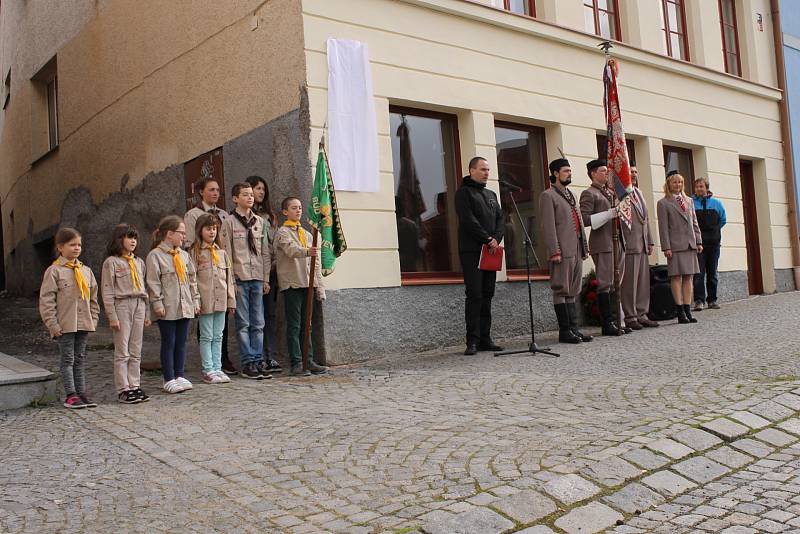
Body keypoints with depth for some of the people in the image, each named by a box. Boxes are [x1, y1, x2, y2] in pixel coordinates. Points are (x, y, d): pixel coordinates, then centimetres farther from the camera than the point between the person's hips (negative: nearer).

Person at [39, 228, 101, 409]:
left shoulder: (86, 271, 11)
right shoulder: (54, 271, -5)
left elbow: (93, 298, 17)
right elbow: (46, 300, -8)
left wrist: (93, 319, 10)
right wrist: (52, 324, -12)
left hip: (84, 324, 5)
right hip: (65, 325, -5)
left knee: (80, 359, 11)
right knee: (68, 359, 0)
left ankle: (81, 392, 17)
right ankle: (70, 395, 5)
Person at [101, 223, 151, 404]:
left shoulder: (139, 262, 16)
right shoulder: (111, 262, -2)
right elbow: (107, 291, -6)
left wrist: (146, 313, 16)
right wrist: (112, 316, -12)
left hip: (139, 306, 6)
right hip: (122, 306, -6)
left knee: (136, 352, 8)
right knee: (122, 352, -3)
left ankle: (135, 386, 13)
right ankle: (123, 389, 2)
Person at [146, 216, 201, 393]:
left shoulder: (184, 255, 14)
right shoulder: (155, 255, -6)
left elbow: (192, 279, 18)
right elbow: (153, 282, -10)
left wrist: (195, 300, 14)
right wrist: (157, 303, -14)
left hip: (185, 307, 6)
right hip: (168, 309, -6)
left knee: (181, 342, 10)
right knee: (168, 343, 1)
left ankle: (179, 376, 19)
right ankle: (169, 380, 8)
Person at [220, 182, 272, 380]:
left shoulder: (259, 221, 13)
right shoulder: (229, 222, -2)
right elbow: (227, 252, -5)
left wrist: (266, 278, 10)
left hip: (257, 279, 4)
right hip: (240, 279, -4)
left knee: (258, 323, 5)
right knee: (243, 324, -1)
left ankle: (258, 361, 11)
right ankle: (248, 364, 4)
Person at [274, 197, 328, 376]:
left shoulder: (307, 235, 19)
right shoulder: (282, 232, -2)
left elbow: (315, 263, 18)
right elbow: (291, 250, -23)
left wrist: (319, 286, 11)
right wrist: (307, 252, -43)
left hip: (307, 284, 6)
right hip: (292, 284, -6)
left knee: (306, 325, 9)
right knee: (294, 325, -4)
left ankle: (309, 361, 12)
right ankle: (297, 363, -2)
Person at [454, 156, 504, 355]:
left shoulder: (491, 195, 21)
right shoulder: (464, 192, 0)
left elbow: (500, 219, 14)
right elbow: (468, 220, -12)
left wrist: (496, 239, -4)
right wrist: (487, 239, -14)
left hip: (490, 251, 7)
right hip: (471, 251, -7)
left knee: (487, 296, 6)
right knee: (474, 295, -9)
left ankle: (485, 339, 9)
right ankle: (472, 341, -7)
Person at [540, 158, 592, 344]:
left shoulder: (570, 195, 22)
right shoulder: (548, 196, -4)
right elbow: (548, 226, -12)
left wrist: (585, 247, 17)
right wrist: (554, 251, -18)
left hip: (576, 251, 8)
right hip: (562, 252, -8)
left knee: (572, 291, 10)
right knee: (561, 291, -4)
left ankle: (573, 328, 14)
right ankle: (564, 330, 0)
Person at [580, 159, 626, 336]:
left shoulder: (612, 192, 22)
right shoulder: (589, 193, -4)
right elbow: (585, 219, -14)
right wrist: (609, 214, -16)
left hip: (618, 242, 8)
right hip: (602, 244, -8)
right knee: (605, 283, -6)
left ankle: (615, 320, 13)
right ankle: (607, 323, -2)